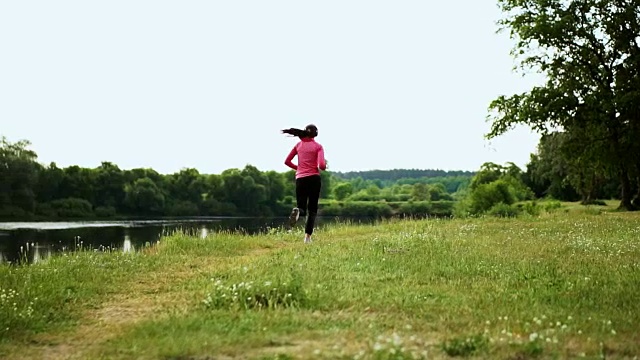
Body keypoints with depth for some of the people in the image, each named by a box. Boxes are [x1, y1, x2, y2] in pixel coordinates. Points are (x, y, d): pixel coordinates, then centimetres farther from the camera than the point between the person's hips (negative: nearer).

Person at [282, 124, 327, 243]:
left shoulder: (298, 145, 9)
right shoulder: (318, 146, -1)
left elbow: (287, 161, 8)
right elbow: (321, 165, -13)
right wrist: (324, 166, 10)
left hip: (300, 179, 2)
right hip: (314, 178, -2)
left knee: (302, 209, 7)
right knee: (312, 209, 8)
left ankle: (297, 211, -31)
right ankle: (308, 236, -4)